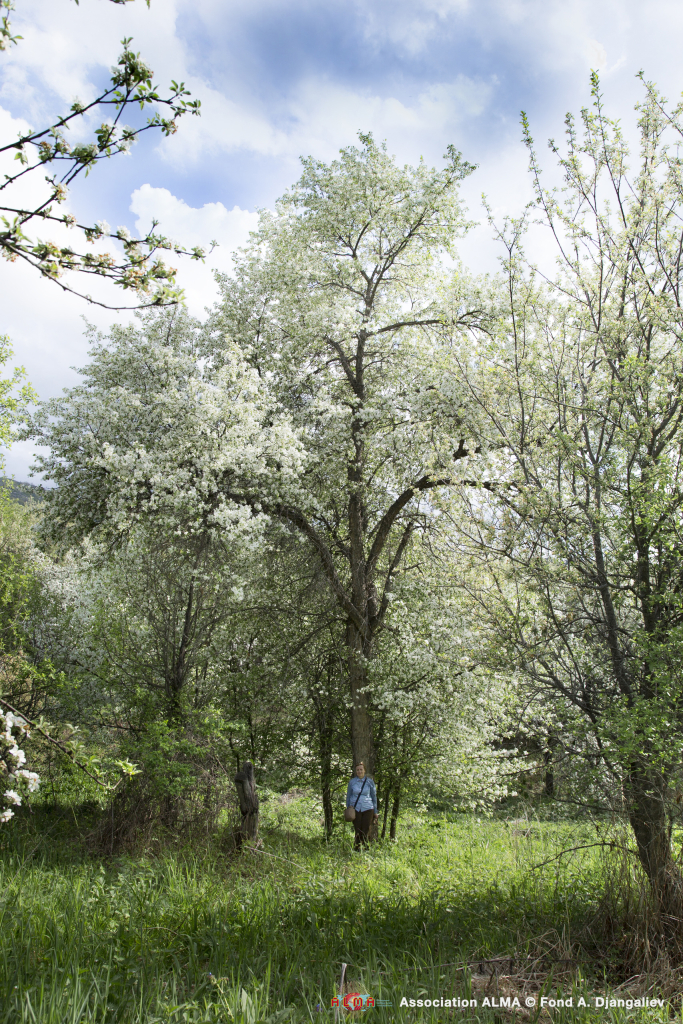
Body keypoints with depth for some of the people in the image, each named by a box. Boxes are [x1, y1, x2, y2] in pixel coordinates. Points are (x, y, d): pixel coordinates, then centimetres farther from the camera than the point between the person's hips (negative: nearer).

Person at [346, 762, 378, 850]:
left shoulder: (369, 781, 3)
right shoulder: (352, 782, 3)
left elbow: (374, 797, 10)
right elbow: (348, 796, 13)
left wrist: (375, 812, 11)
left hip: (367, 809, 0)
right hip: (355, 809, 0)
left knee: (365, 831, -3)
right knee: (357, 831, -1)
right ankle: (356, 849, 9)